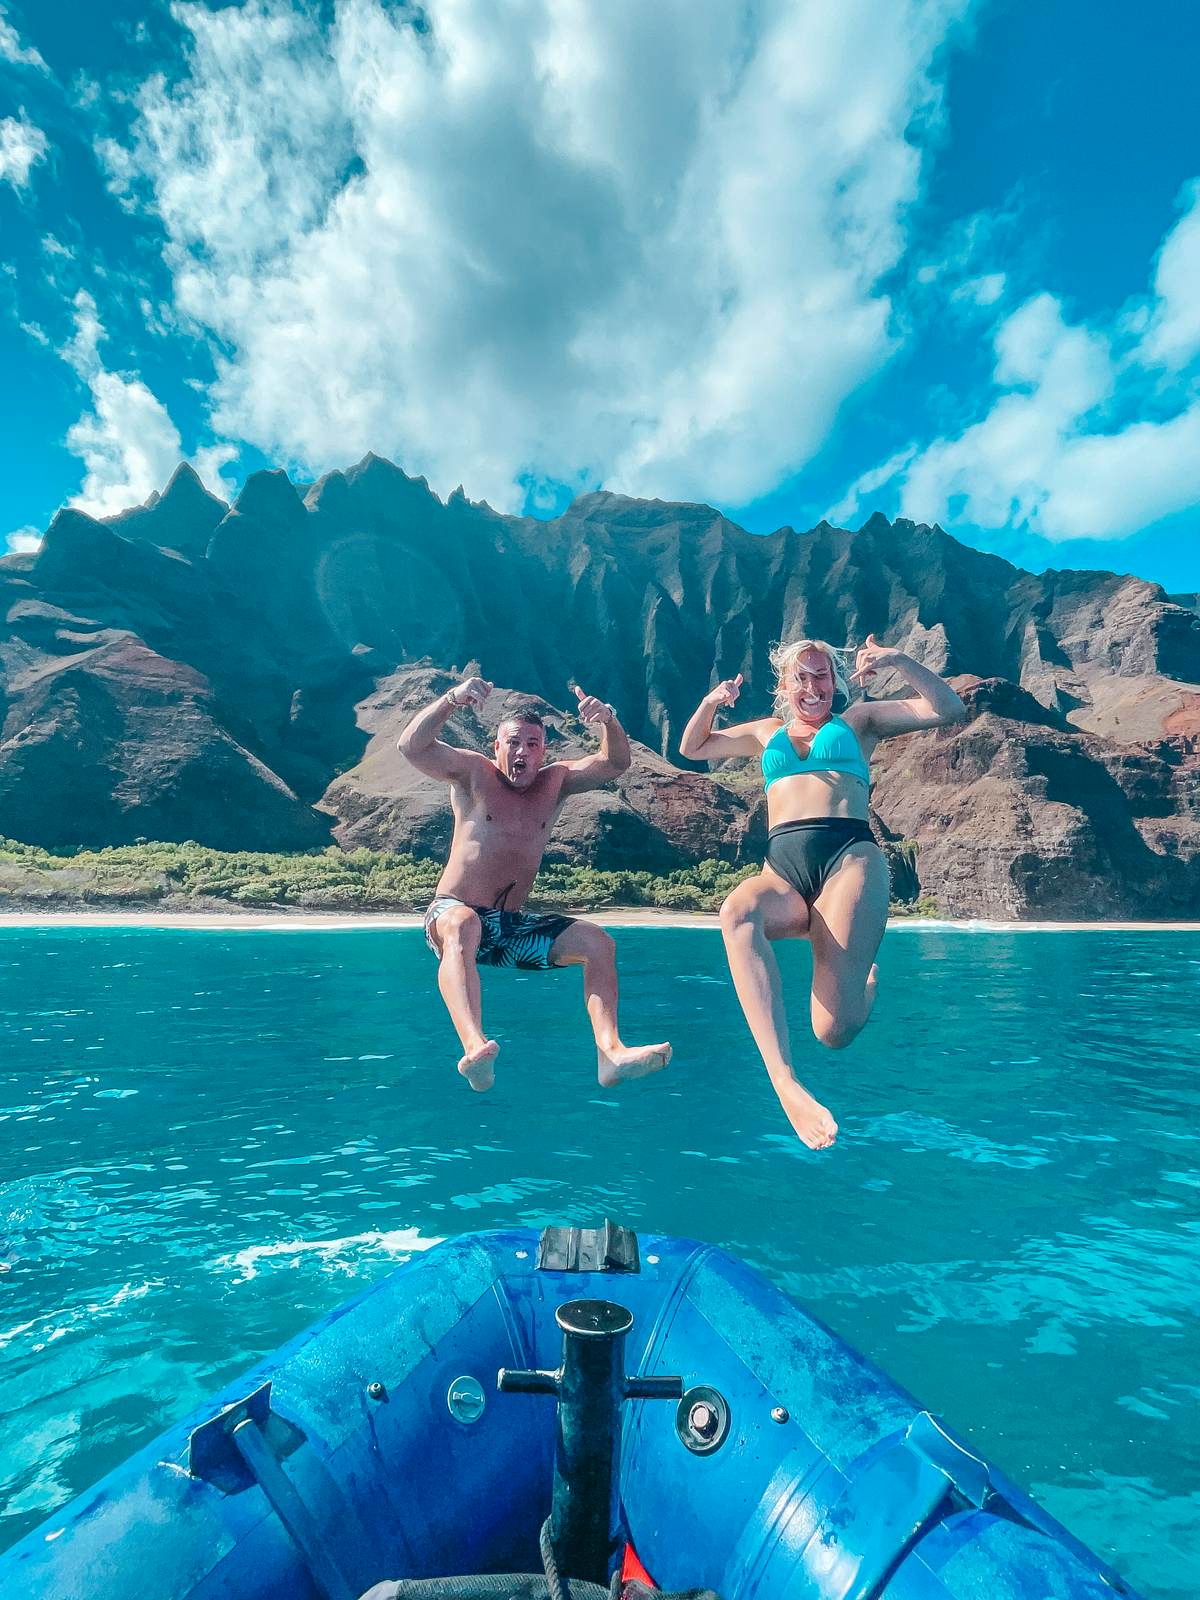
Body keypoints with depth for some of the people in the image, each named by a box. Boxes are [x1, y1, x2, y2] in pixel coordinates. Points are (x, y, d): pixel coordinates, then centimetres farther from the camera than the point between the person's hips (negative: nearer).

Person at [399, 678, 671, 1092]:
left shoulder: (555, 782, 10)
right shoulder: (474, 774, -1)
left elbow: (615, 763, 4)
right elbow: (412, 746, -13)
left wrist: (609, 722, -16)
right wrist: (452, 699, -28)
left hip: (513, 926, 5)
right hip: (453, 913, -4)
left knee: (599, 942, -12)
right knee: (463, 926, -40)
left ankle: (610, 1052, -23)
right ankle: (474, 1046, -56)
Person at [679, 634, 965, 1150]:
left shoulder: (858, 719, 23)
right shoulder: (766, 732, 31)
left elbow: (947, 710, 15)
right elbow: (692, 748, 37)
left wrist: (898, 660, 0)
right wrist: (710, 704, 16)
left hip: (850, 854, -2)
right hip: (782, 871, 3)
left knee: (836, 1028, -19)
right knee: (736, 912, -38)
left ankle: (863, 977, 19)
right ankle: (786, 1085, -45)